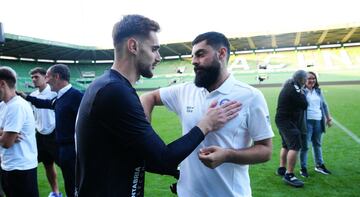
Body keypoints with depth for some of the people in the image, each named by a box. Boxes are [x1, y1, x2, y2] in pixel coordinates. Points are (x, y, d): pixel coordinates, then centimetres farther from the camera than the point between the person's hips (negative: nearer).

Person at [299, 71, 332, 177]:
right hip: (307, 121, -6)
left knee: (317, 144, 17)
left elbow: (324, 105, 19)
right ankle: (303, 168, 10)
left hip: (318, 121, 6)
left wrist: (328, 118, 19)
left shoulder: (318, 91, 11)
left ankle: (319, 165, 31)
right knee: (305, 145, 0)